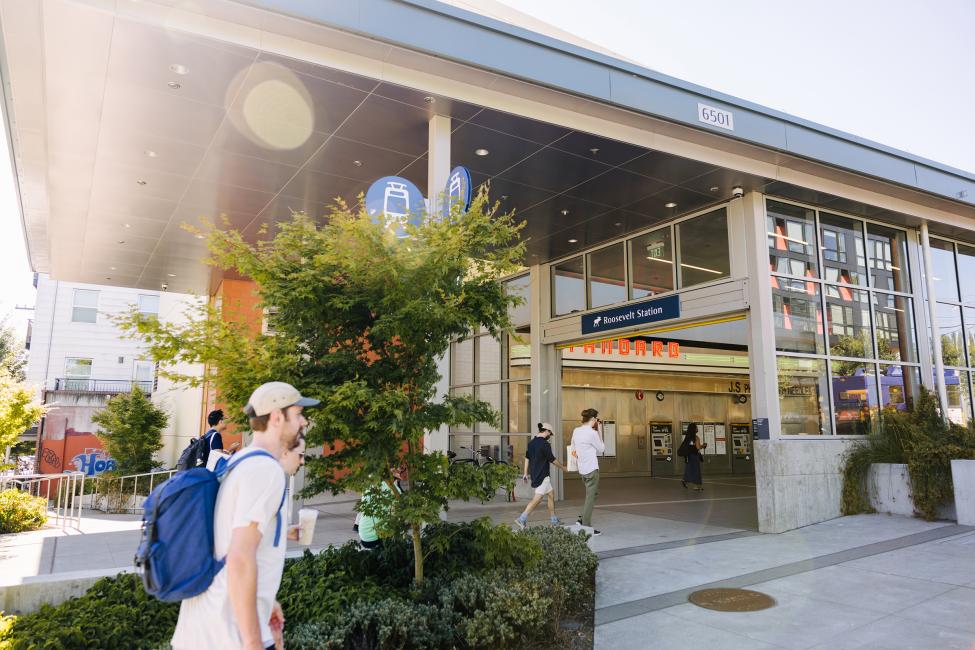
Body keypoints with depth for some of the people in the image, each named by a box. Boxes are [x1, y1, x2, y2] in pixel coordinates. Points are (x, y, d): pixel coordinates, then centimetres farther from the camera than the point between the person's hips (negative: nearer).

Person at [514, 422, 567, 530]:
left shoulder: (531, 443, 9)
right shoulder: (545, 444, -15)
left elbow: (527, 458, 12)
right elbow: (552, 460, -8)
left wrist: (526, 473, 17)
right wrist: (563, 468, 7)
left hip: (535, 474, 9)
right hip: (542, 475, -9)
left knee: (551, 494, 17)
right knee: (537, 498, -8)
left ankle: (554, 520, 22)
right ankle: (522, 519, -14)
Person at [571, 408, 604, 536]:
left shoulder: (576, 431, 7)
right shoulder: (592, 433, -14)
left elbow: (573, 449, 15)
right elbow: (601, 449, -1)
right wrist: (599, 432, 2)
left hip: (582, 469, 8)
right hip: (592, 469, -8)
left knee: (594, 492, 22)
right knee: (591, 497, 0)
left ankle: (582, 519, 15)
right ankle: (586, 527, 2)